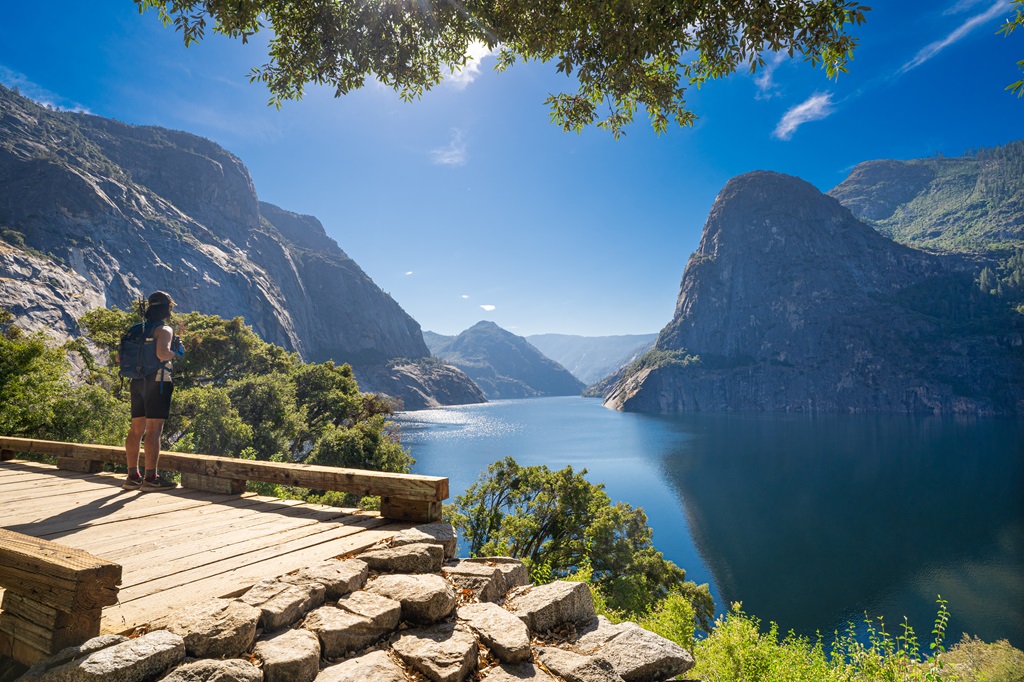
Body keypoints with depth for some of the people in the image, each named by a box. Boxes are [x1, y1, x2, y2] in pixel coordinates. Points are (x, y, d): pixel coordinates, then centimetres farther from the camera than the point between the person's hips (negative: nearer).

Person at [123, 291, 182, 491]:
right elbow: (162, 353, -25)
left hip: (138, 383, 8)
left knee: (136, 429, 10)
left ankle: (133, 476, 15)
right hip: (157, 383, -8)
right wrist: (174, 353, -5)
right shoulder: (163, 329, -9)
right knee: (153, 430, -7)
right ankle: (150, 478, -6)